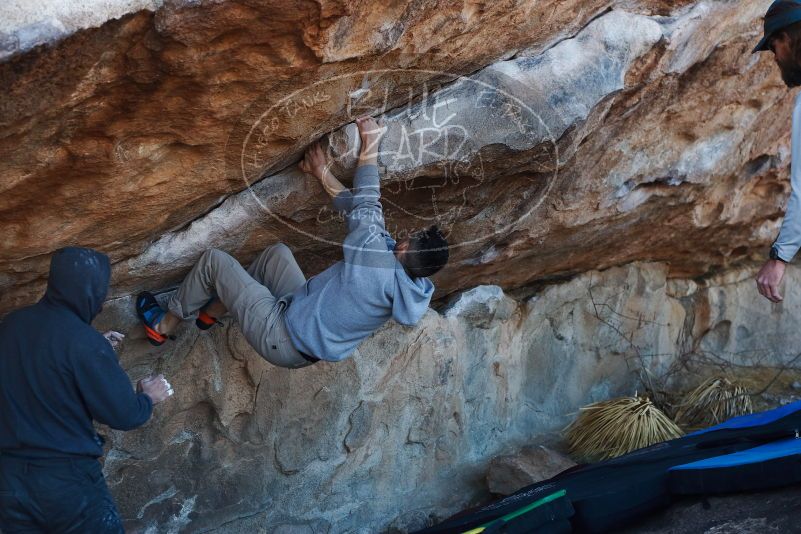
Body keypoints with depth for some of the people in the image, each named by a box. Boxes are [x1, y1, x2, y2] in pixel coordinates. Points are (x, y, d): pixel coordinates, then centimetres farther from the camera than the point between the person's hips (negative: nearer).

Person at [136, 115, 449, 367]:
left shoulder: (377, 260, -34)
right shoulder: (412, 293, -8)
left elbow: (364, 204, -18)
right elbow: (358, 211, -1)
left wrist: (369, 146, -6)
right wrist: (323, 174, 7)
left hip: (280, 337, -8)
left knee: (213, 260, 2)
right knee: (278, 252, 22)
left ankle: (164, 326, 23)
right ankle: (213, 311, 33)